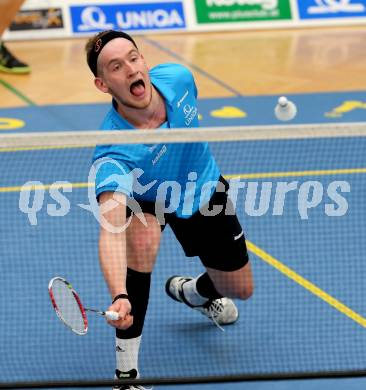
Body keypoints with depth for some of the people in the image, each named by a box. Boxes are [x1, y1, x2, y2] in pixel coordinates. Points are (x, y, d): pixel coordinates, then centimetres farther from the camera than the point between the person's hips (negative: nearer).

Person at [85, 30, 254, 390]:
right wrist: (119, 297, -70)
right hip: (145, 200, -4)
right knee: (142, 236, -38)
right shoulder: (113, 152, -43)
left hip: (204, 187, 5)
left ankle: (191, 291, 50)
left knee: (240, 289, 11)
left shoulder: (178, 77, -28)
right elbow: (111, 229, -54)